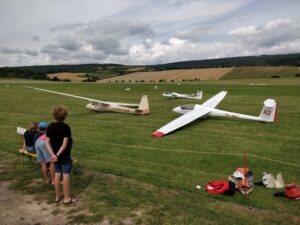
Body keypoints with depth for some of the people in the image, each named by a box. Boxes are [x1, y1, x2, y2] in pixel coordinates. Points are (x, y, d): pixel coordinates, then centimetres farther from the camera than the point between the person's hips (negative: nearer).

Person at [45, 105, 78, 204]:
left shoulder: (50, 127, -1)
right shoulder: (66, 127, -17)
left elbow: (47, 142, -5)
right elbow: (65, 143, -22)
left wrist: (53, 154, -11)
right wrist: (58, 154, -17)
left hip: (55, 154, 5)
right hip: (64, 155, -5)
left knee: (57, 174, 15)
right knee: (66, 175, 4)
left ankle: (57, 196, 27)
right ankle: (66, 198, 12)